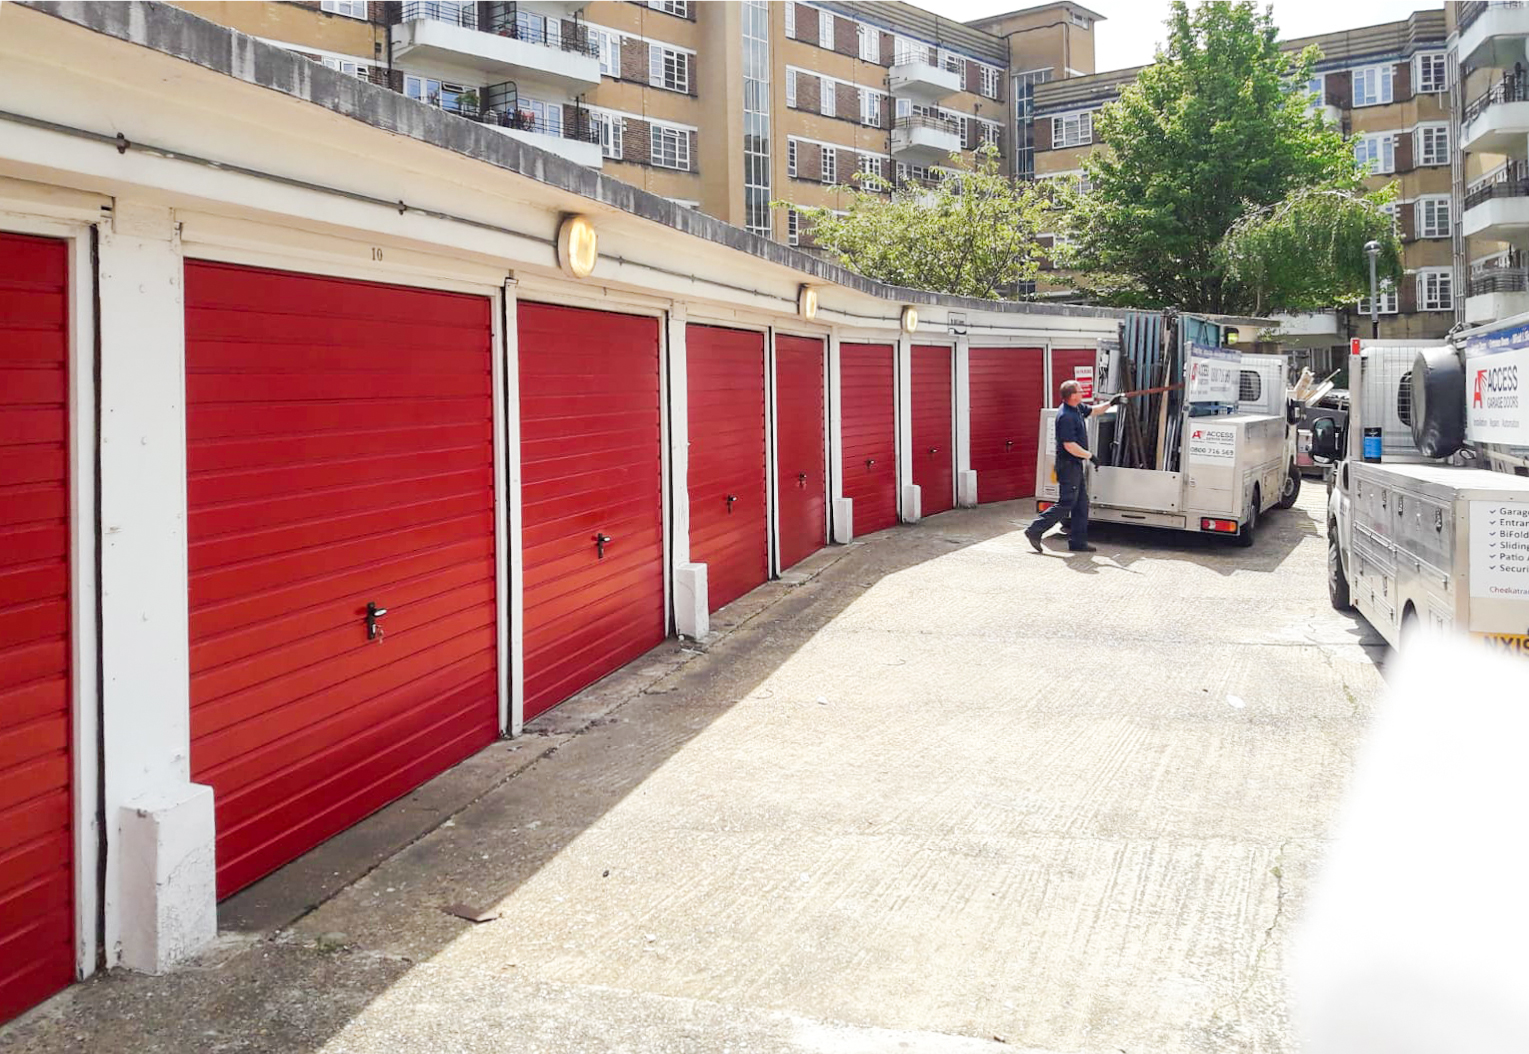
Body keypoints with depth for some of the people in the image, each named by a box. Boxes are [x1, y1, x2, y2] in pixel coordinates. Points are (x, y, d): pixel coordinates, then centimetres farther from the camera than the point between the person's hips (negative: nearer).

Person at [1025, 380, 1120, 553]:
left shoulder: (1077, 409, 9)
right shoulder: (1066, 416, -22)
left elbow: (1093, 411, 30)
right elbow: (1070, 446, -25)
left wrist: (1110, 404, 17)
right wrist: (1090, 456, -17)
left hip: (1075, 465, 10)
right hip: (1068, 465, -10)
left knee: (1081, 503, 11)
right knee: (1067, 503, -8)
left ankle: (1078, 541, 15)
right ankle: (1035, 530, -3)